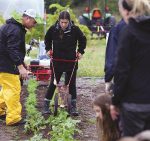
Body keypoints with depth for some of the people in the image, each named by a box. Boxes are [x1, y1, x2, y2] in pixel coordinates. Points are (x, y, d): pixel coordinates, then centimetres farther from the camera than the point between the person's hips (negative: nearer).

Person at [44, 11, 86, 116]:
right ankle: (46, 105, 12)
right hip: (57, 61, 0)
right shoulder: (53, 29, -7)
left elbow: (83, 39, 9)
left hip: (71, 61, 0)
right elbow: (47, 39, 14)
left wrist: (80, 51, 3)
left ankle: (74, 107, 13)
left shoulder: (74, 29, -10)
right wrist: (48, 49, 5)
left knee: (72, 84, 6)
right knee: (53, 83, 4)